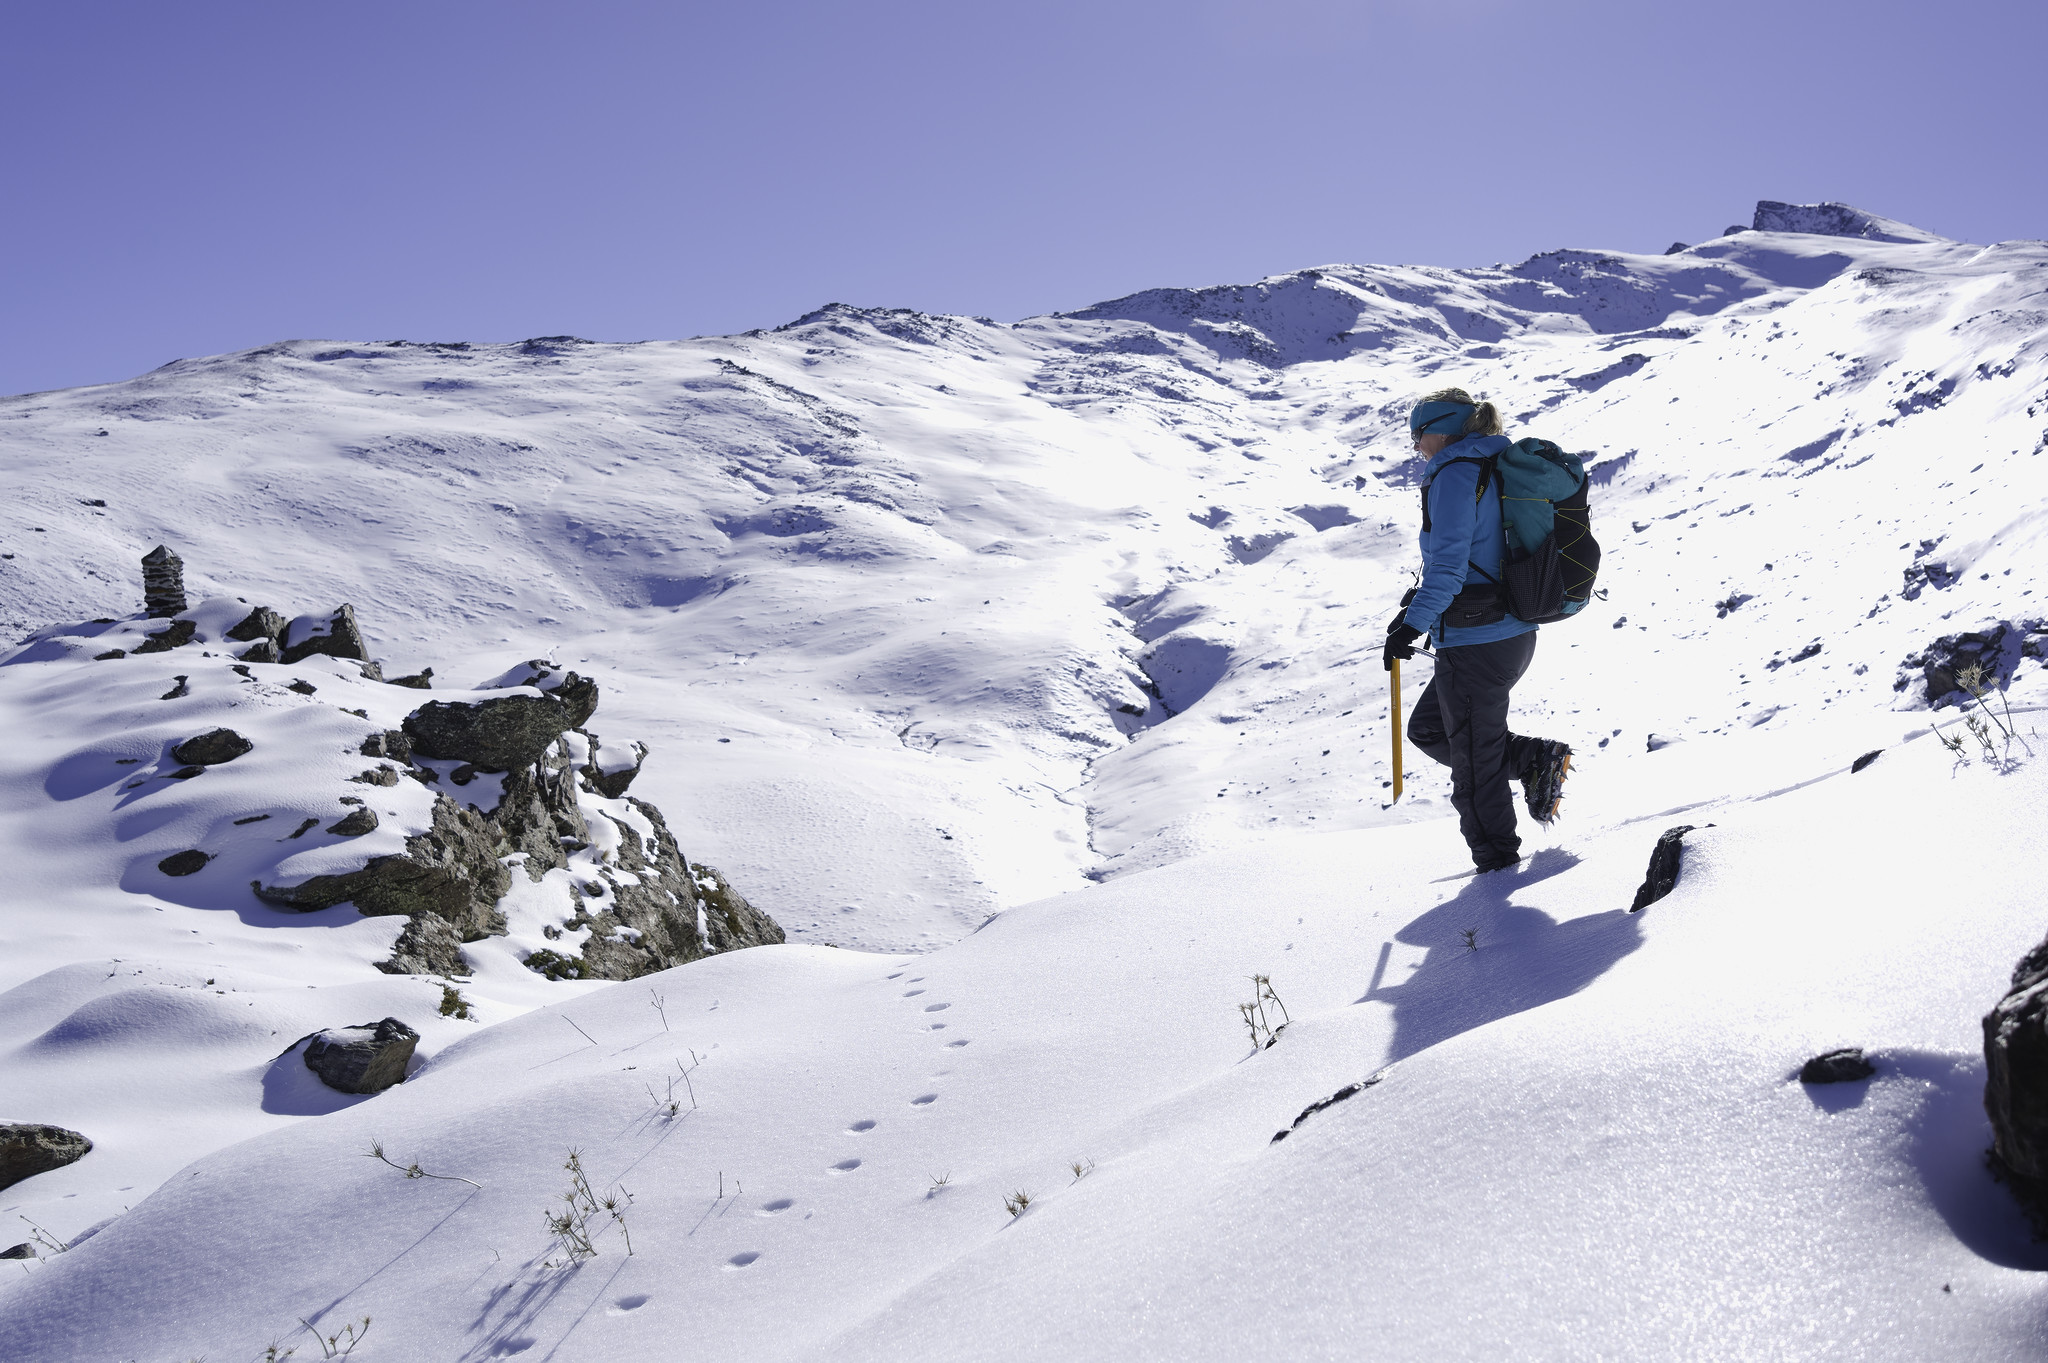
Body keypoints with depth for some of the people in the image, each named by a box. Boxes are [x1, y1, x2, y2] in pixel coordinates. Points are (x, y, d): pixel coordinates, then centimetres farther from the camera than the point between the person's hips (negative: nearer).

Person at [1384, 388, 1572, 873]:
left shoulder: (1454, 475, -14)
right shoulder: (1495, 471, 14)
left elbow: (1449, 564, -23)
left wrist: (1412, 624, -21)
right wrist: (1425, 599, 25)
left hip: (1475, 642, -10)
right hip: (1513, 633, 10)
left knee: (1473, 759, 6)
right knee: (1427, 729, 20)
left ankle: (1496, 860, 18)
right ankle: (1533, 760, 13)